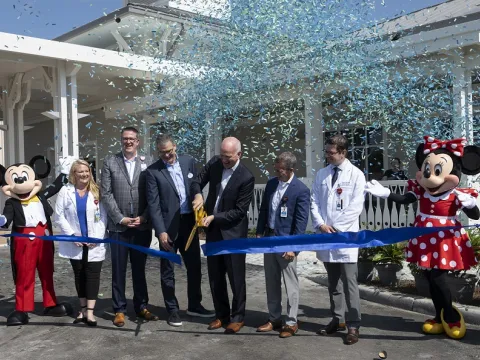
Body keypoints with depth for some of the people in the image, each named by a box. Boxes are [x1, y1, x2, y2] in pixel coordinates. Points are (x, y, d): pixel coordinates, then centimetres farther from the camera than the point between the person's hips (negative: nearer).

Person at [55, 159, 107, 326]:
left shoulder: (97, 191, 1)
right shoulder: (65, 191, 1)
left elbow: (103, 216, -2)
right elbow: (59, 216, -2)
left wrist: (97, 237, -11)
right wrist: (72, 235, -11)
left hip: (94, 243, -1)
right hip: (75, 243, 1)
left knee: (93, 275, -5)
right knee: (79, 275, 10)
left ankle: (90, 312, -5)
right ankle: (83, 309, 21)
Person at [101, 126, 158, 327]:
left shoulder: (146, 163, 4)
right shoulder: (110, 162, 2)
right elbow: (106, 194, -3)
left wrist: (143, 217, -9)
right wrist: (121, 219, -10)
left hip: (142, 226, 1)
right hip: (118, 226, -1)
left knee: (139, 269, 12)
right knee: (119, 270, 6)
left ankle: (141, 306, 23)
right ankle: (119, 309, 16)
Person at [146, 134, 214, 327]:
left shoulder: (188, 161, 4)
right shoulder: (153, 171, -7)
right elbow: (153, 204, -9)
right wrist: (161, 231, -15)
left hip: (189, 223, 4)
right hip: (169, 226, -4)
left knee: (194, 266, 13)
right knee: (168, 271, 7)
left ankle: (194, 305, 29)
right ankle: (172, 310, 21)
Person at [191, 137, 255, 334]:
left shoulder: (246, 177, -18)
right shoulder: (214, 163, -3)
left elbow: (240, 211, -17)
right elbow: (197, 181, 6)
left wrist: (214, 217, -21)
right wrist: (197, 195, -16)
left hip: (233, 232, -6)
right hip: (212, 229, 6)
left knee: (236, 277, 4)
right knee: (215, 276, 14)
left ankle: (237, 318, 19)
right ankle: (221, 315, 28)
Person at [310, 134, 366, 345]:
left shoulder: (355, 175, -2)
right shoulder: (321, 174, 11)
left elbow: (356, 207, -8)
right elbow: (314, 202, 8)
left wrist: (336, 227, -11)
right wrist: (320, 224, -7)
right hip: (325, 235, 5)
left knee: (349, 282, -3)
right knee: (333, 282, 13)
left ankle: (353, 325, 4)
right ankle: (337, 319, 24)